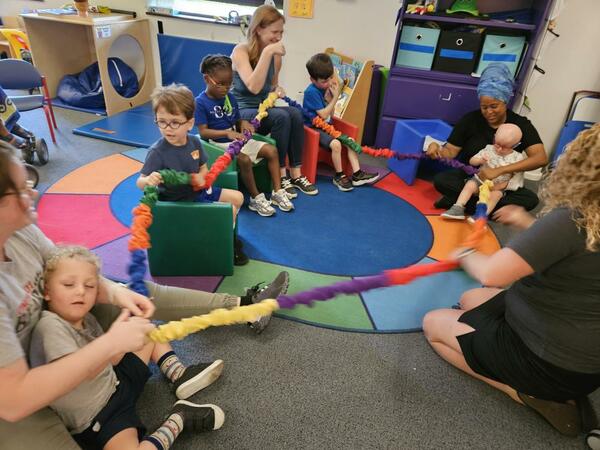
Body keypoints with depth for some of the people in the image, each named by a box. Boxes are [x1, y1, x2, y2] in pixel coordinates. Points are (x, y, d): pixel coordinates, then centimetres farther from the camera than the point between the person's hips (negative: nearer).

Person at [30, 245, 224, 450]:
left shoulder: (85, 318, 2)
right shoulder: (50, 326, -26)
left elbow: (111, 360, 4)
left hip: (115, 381, 9)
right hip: (95, 417, -8)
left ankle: (181, 376, 4)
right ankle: (179, 417, -11)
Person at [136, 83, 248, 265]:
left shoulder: (194, 142, -7)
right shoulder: (157, 152, -24)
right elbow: (139, 182, -23)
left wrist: (200, 177, -16)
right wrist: (149, 180, -47)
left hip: (198, 190, 7)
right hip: (179, 202, -7)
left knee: (237, 197, 14)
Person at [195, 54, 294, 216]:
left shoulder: (230, 98, 9)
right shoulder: (200, 102, -11)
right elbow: (203, 132, -16)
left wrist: (243, 123, -8)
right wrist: (227, 133, -28)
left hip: (236, 140, 7)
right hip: (218, 144, -7)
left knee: (271, 150, -7)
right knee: (244, 159, -34)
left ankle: (277, 192, -2)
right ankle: (256, 198, -17)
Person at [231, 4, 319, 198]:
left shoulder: (276, 56, 6)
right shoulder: (241, 51, -11)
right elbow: (254, 87, -26)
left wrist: (277, 91, -1)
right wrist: (267, 53, -27)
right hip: (240, 113, -6)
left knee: (295, 113, -23)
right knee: (281, 117, -31)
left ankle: (296, 174, -18)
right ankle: (280, 175, -21)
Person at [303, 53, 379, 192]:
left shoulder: (326, 88, 5)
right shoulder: (311, 92, -18)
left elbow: (330, 115, 4)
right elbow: (323, 115, -20)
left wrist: (329, 97, -10)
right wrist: (335, 97, -15)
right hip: (314, 128, -8)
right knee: (336, 144, -29)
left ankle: (357, 174, -3)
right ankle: (339, 176, -10)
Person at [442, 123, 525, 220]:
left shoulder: (517, 158, -3)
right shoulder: (488, 149, 2)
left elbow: (518, 177, -5)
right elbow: (471, 161, 3)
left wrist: (502, 185, -18)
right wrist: (480, 160, -21)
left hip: (498, 187, -2)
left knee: (495, 195, -32)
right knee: (470, 185, -26)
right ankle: (458, 208, -30)